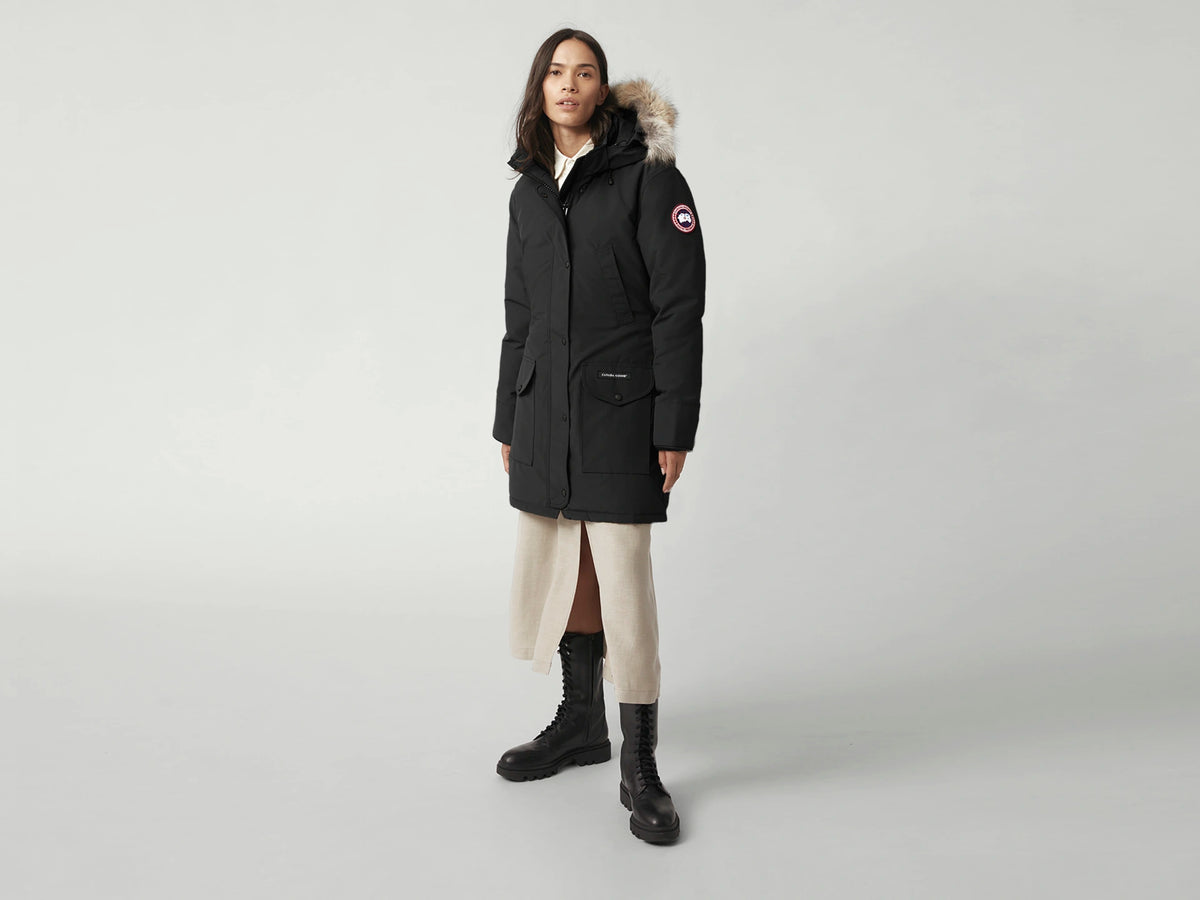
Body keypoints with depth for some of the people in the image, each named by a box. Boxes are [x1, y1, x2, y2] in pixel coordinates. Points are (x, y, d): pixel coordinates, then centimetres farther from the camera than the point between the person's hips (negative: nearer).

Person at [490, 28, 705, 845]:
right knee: (555, 568, 12)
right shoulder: (530, 191, 15)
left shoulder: (648, 176, -4)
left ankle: (641, 767, 7)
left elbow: (678, 307, -9)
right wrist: (508, 420, 17)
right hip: (543, 411, 6)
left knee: (623, 577, -6)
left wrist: (675, 426, -14)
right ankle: (581, 722, 30)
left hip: (618, 410, -6)